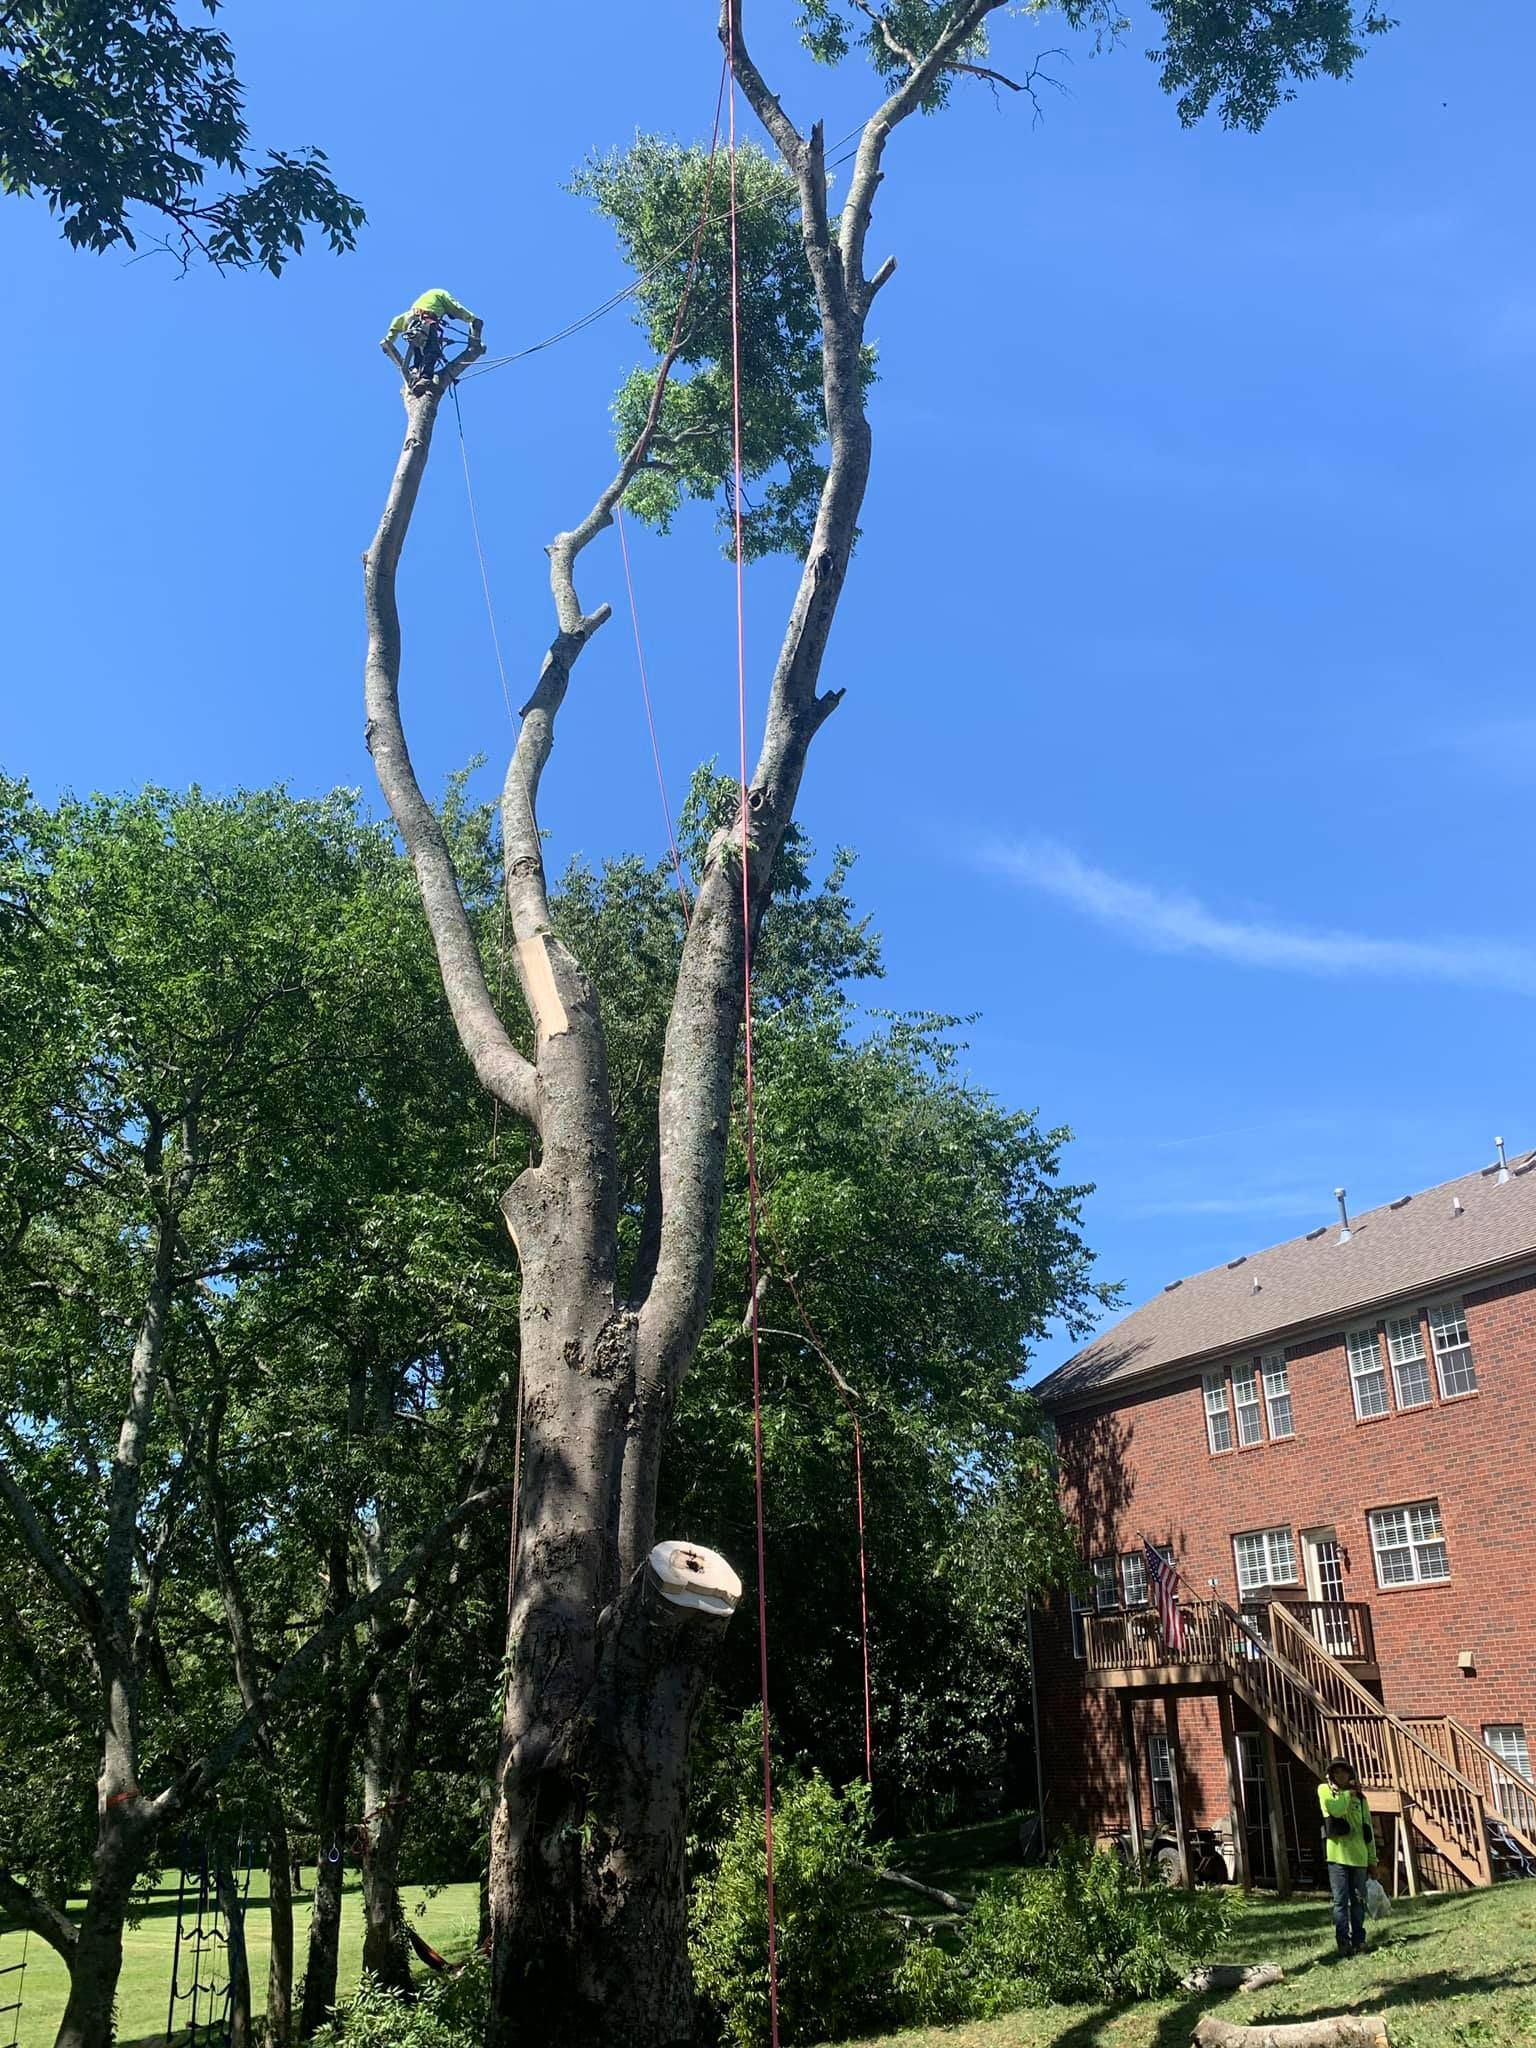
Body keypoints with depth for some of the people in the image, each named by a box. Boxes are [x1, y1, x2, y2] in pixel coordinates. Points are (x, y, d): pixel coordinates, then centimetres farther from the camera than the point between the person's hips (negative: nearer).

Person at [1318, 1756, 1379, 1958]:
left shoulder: (1359, 1797, 12)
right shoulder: (1325, 1790, 2)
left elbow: (1369, 1830, 14)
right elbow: (1335, 1809, -19)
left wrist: (1372, 1860, 11)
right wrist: (1349, 1793, -6)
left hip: (1359, 1857, 3)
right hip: (1337, 1856, -3)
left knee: (1358, 1901, 8)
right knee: (1341, 1901, -3)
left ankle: (1358, 1941, 17)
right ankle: (1344, 1942, 2)